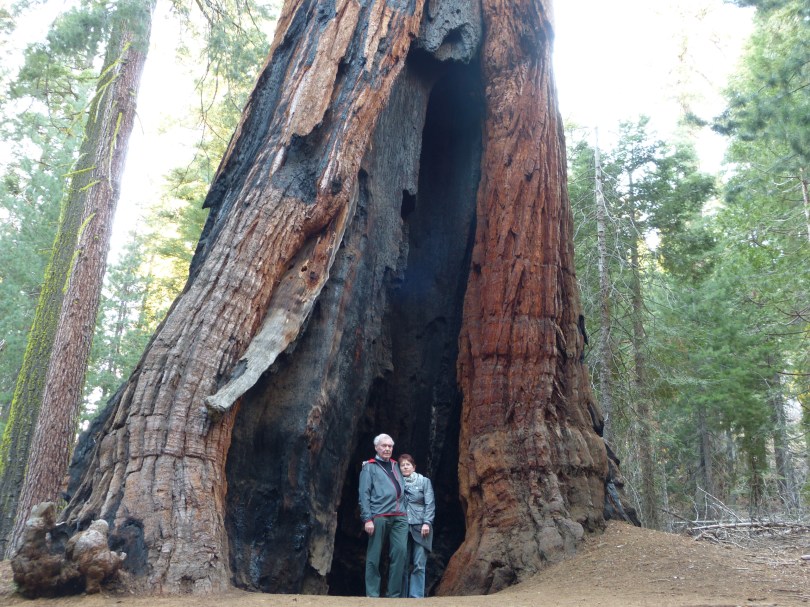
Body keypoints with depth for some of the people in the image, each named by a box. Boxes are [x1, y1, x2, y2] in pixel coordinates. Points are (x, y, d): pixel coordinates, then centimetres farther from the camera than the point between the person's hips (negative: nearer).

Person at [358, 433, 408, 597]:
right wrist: (367, 519, -12)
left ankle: (394, 593, 5)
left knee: (401, 551, -4)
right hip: (379, 516, -5)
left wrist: (404, 510, 12)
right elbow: (364, 494, -4)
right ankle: (372, 594, 9)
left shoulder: (395, 465, 22)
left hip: (399, 517, 5)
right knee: (374, 556, 1)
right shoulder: (369, 467, 5)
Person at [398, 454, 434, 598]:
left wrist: (427, 523, -9)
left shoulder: (424, 481, 6)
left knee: (419, 564, -5)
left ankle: (416, 596, -1)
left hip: (420, 527, -2)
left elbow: (430, 504, 0)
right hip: (402, 527, 2)